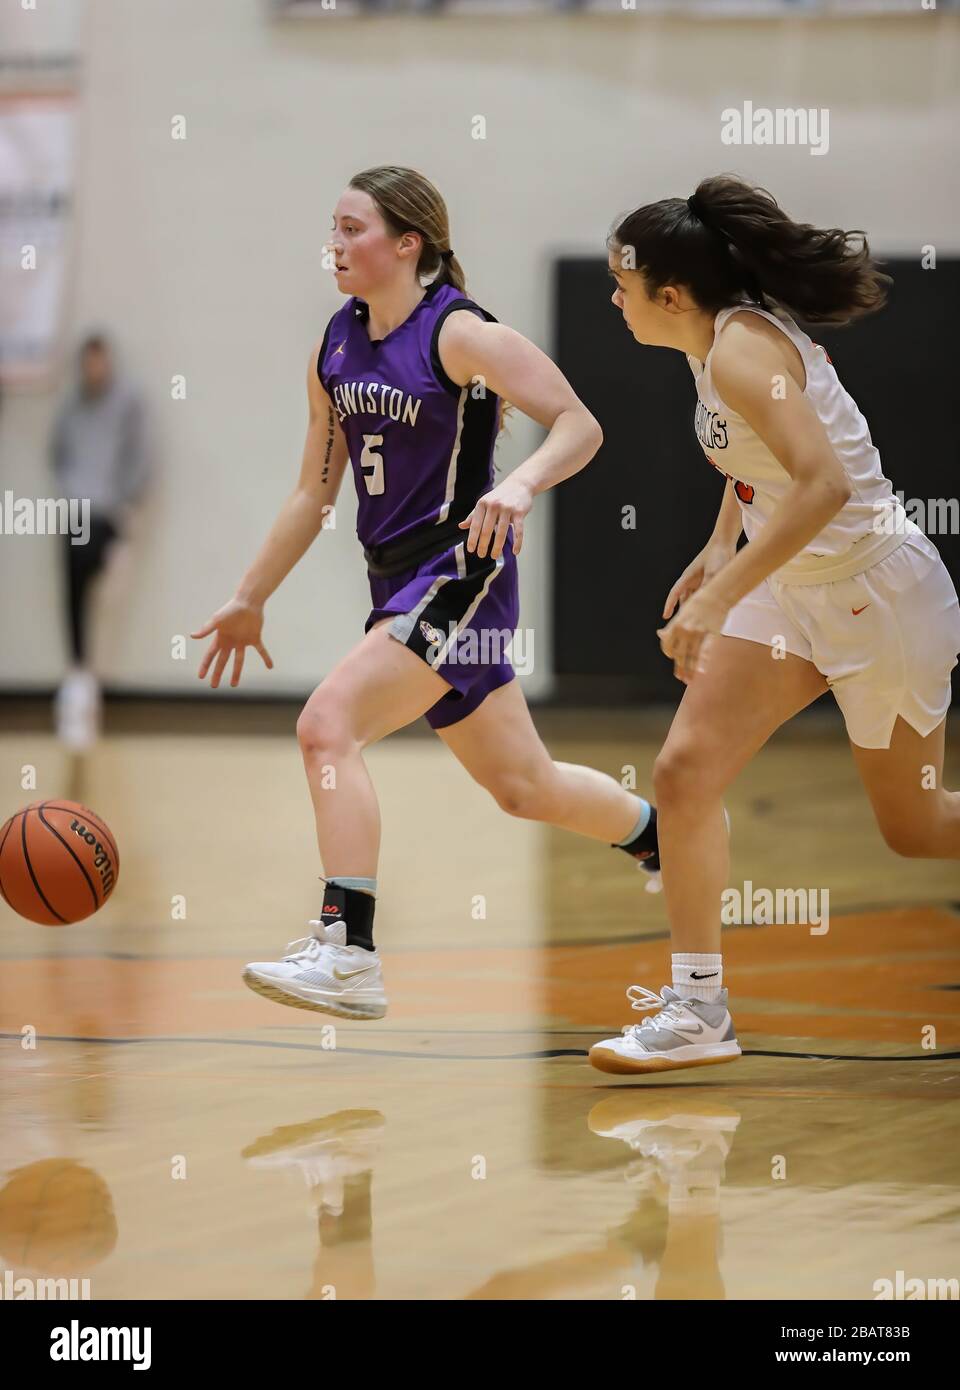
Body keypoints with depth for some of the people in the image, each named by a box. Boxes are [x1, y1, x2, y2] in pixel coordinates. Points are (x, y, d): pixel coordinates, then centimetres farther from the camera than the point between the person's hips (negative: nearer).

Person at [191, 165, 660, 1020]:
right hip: (398, 580, 8)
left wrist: (521, 485, -34)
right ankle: (670, 844, 40)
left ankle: (348, 956, -23)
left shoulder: (460, 333, -12)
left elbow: (580, 426, -16)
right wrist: (251, 599, 17)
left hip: (459, 573, -8)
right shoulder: (335, 347, 10)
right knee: (521, 784, 17)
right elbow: (315, 490, 17)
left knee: (328, 725, -22)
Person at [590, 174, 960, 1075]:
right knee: (684, 773, -6)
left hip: (876, 591, -8)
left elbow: (823, 483, -37)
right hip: (793, 591, 8)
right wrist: (718, 550, 17)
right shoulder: (717, 341, 1)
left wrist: (718, 599, -37)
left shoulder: (743, 346, -25)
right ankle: (698, 1006, -3)